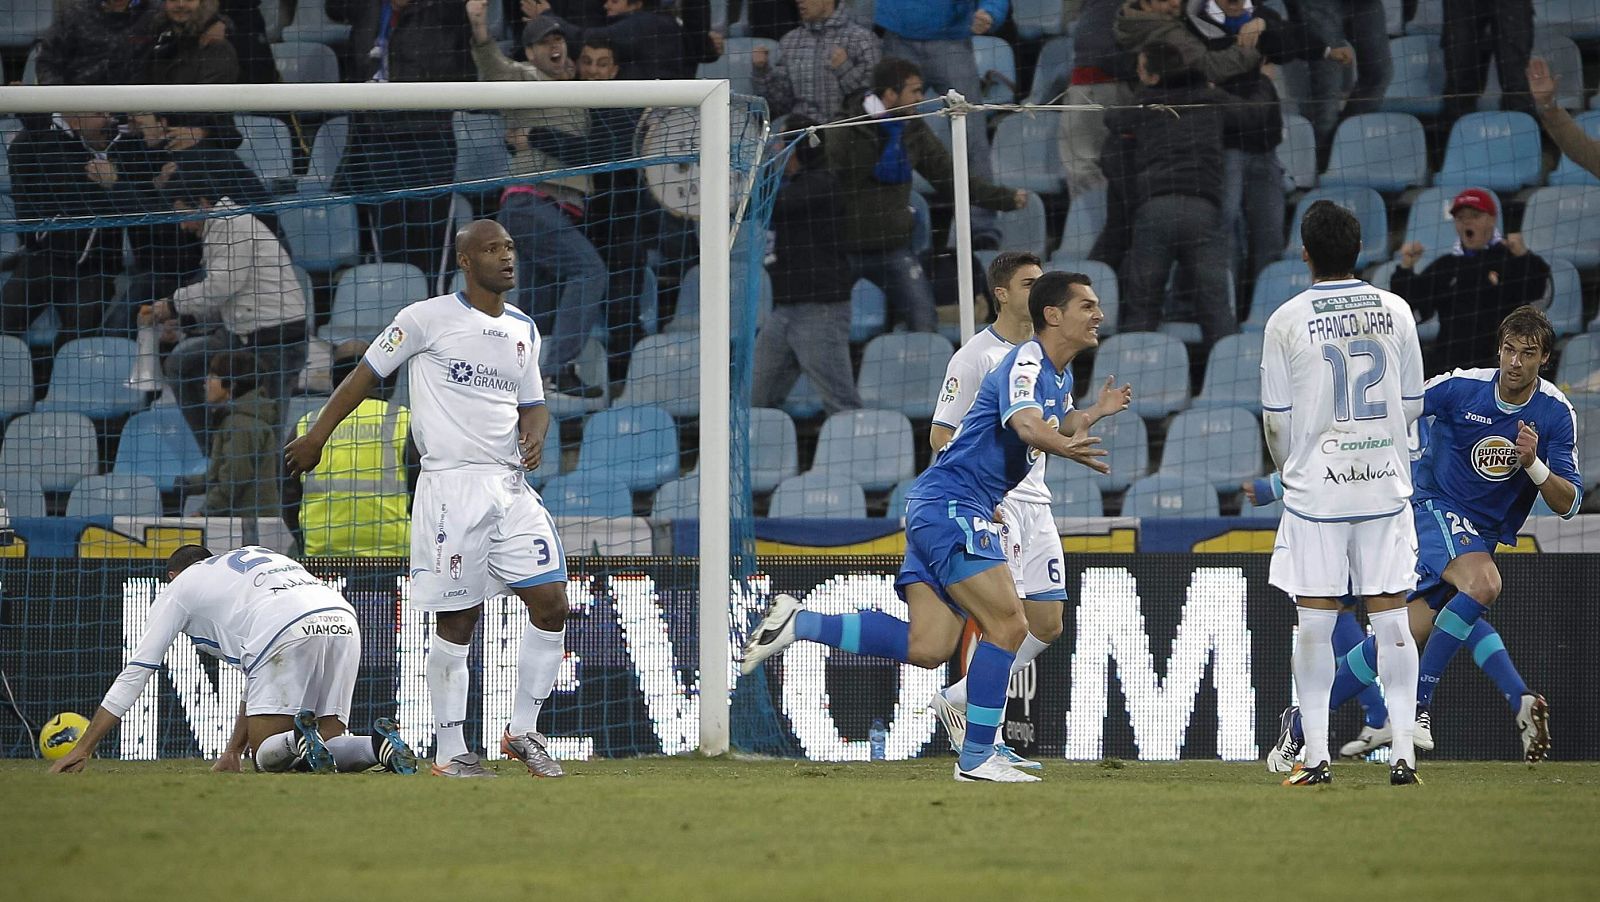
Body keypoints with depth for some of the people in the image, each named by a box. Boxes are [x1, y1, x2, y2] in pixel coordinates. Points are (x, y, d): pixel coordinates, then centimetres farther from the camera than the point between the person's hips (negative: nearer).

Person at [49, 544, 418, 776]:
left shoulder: (178, 588, 26)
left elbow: (135, 673, 24)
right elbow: (256, 676, 47)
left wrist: (82, 749, 29)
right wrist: (233, 751, 52)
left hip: (289, 633, -6)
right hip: (343, 619, 6)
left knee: (267, 756, 4)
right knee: (327, 749, 10)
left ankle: (301, 744, -29)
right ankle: (378, 745, -21)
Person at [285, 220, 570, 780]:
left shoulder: (523, 330, 16)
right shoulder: (428, 318, -2)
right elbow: (368, 373, 4)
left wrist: (534, 434, 0)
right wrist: (317, 435, 3)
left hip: (511, 483, 6)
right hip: (451, 486, -6)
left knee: (551, 605, -2)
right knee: (457, 622, -5)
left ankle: (523, 731, 12)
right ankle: (450, 753, 2)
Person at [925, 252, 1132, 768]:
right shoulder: (976, 357, -8)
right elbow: (941, 436, -9)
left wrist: (1096, 412, 6)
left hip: (1035, 502, 8)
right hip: (991, 504, -8)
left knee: (1048, 624, 5)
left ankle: (957, 701, 19)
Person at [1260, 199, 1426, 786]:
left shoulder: (1287, 321, -6)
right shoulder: (1394, 311, 2)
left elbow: (1275, 419, -1)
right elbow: (1412, 404, 9)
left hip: (1315, 489, -2)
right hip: (1385, 483, 2)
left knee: (1314, 623, 2)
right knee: (1391, 619, 4)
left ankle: (1316, 756, 1)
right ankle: (1403, 754, 0)